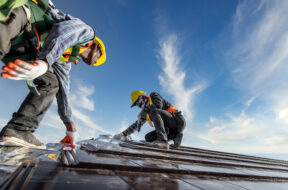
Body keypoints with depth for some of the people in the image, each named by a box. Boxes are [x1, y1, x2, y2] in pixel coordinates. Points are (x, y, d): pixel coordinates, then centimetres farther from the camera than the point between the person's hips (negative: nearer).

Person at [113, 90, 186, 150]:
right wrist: (123, 134, 20)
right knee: (148, 137, 2)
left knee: (154, 112, -26)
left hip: (177, 120, -8)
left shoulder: (154, 96, 1)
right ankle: (175, 136, -5)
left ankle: (162, 140, -37)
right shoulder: (146, 113, 19)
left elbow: (158, 106, -21)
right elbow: (136, 125, 24)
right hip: (171, 129, 8)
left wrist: (141, 115, -11)